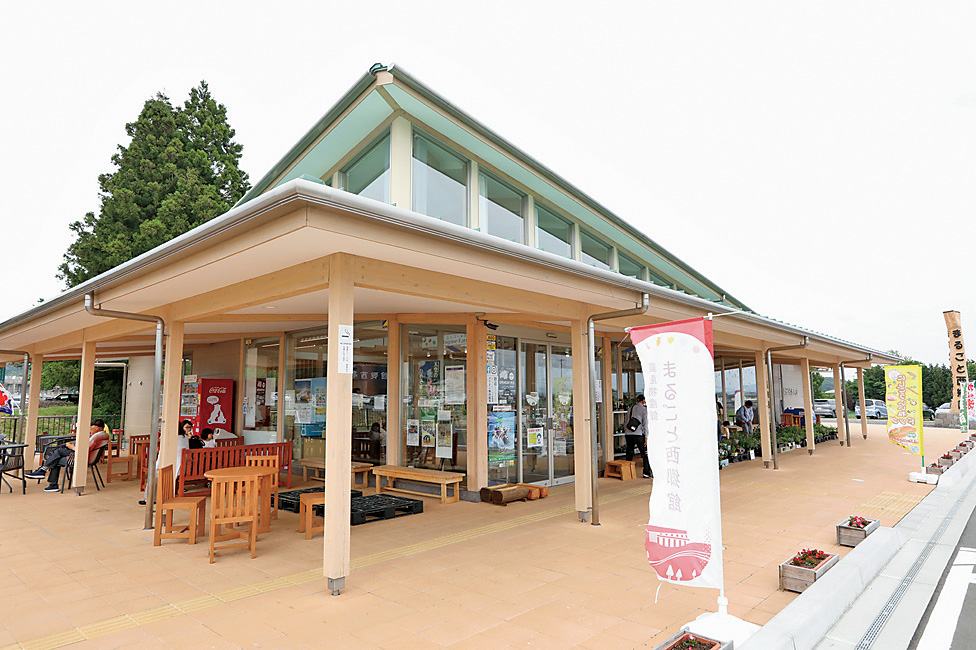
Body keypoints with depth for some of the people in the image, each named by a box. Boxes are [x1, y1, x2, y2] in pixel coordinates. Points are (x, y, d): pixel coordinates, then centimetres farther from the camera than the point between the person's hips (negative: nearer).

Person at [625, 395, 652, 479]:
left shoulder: (630, 408, 18)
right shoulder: (643, 409, 0)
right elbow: (645, 424, -4)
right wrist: (646, 437, -5)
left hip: (628, 434, 6)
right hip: (638, 434, -6)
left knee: (629, 454, 12)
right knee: (645, 454, 2)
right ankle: (647, 473, 1)